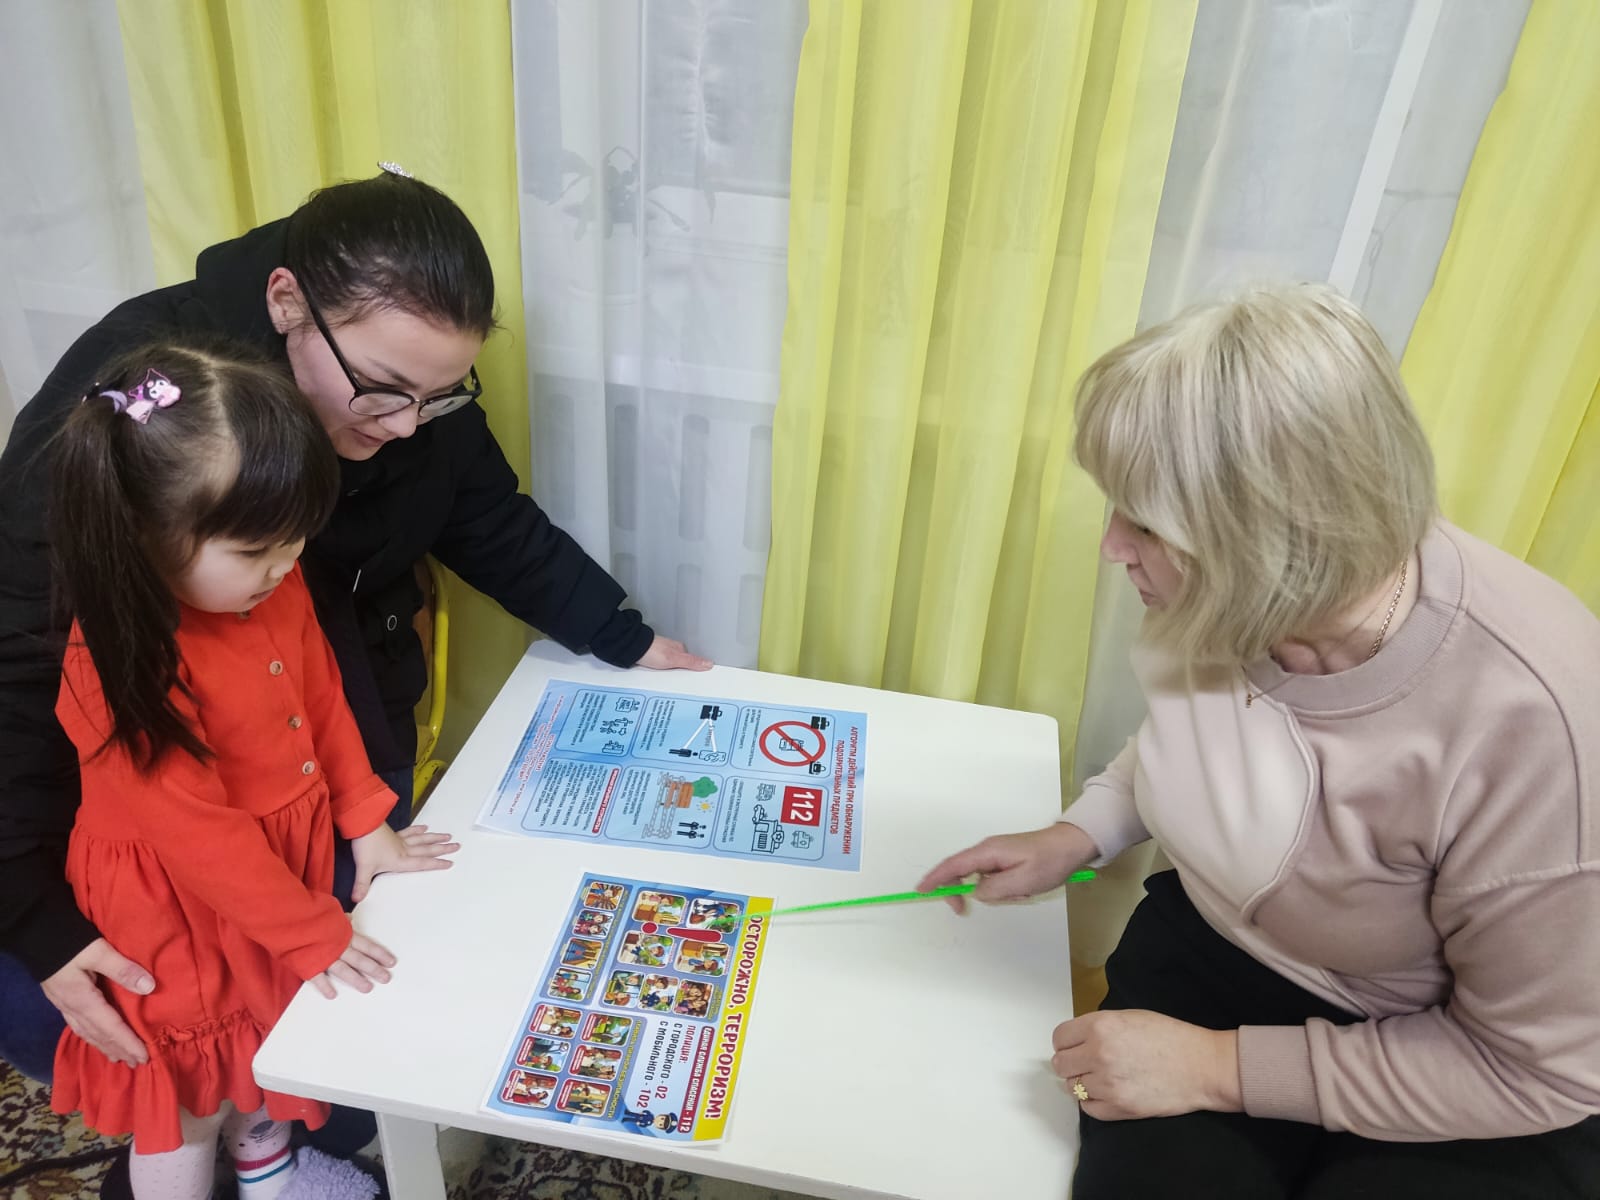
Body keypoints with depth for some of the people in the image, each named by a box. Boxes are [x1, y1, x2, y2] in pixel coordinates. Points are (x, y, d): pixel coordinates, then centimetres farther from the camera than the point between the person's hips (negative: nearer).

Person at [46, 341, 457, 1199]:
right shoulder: (123, 667, -33)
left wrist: (367, 824, 1)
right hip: (181, 914, -7)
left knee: (272, 1037, 29)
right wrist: (316, 932, -19)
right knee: (188, 1099, 15)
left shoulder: (275, 589, -12)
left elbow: (323, 700, 3)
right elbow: (198, 836, -27)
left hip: (281, 866, 8)